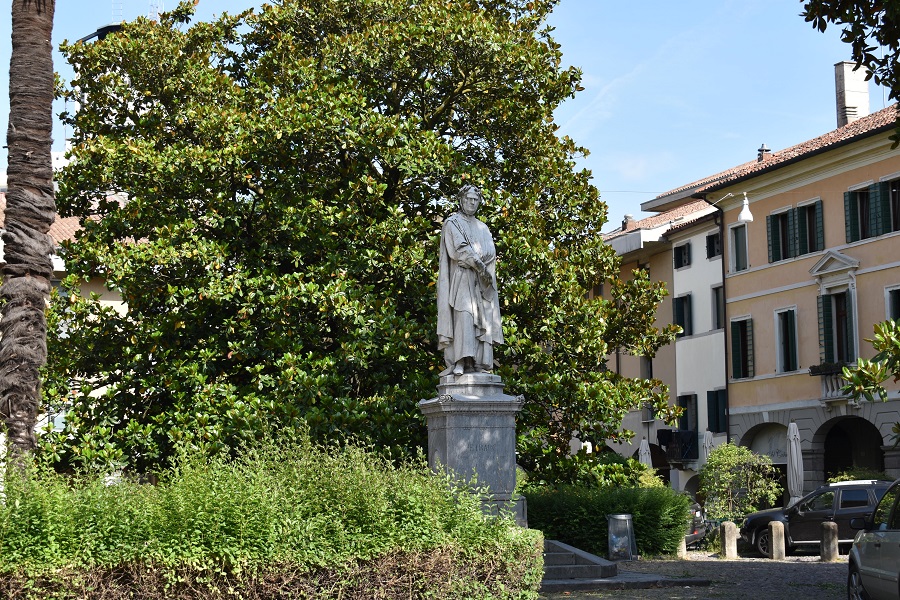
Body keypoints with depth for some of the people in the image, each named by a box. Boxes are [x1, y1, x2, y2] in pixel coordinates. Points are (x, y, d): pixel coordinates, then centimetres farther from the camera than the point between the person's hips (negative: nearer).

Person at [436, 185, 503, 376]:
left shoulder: (483, 228, 24)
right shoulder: (452, 223, 7)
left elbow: (491, 252, 9)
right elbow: (458, 249, -8)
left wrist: (477, 261, -11)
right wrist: (478, 264, -16)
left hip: (481, 281, 6)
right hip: (461, 279, -5)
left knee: (483, 320, -6)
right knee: (463, 316, -19)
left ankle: (479, 363, -11)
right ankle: (459, 362, -28)